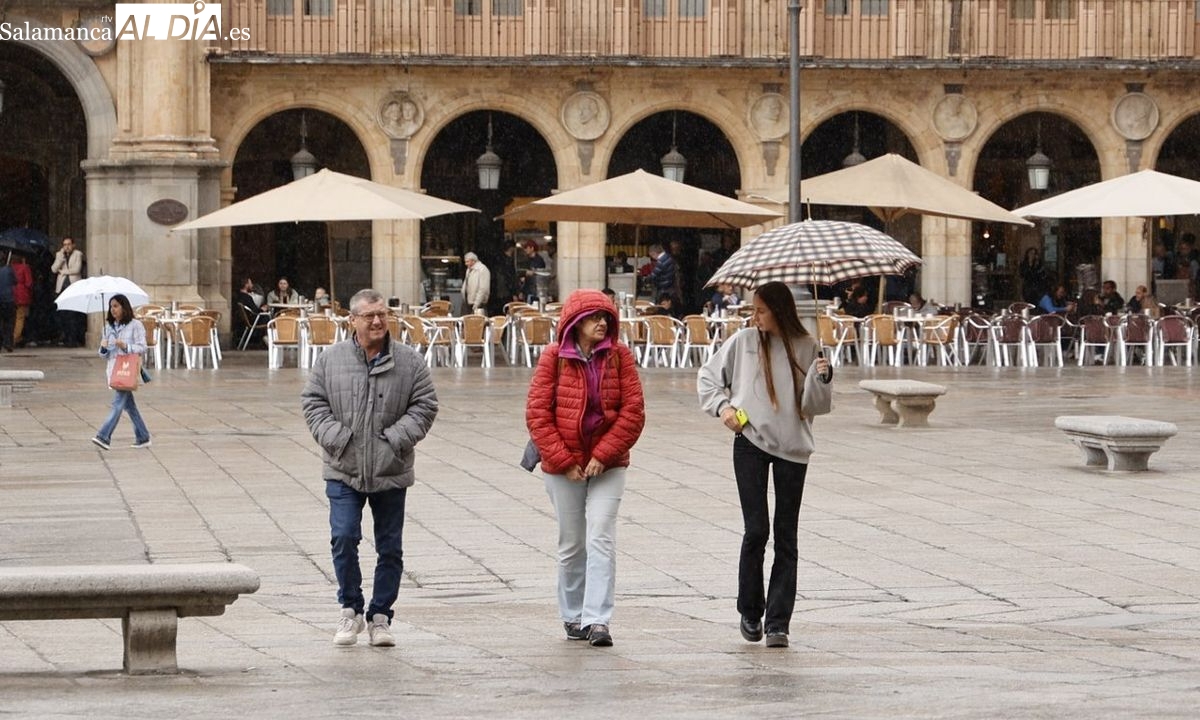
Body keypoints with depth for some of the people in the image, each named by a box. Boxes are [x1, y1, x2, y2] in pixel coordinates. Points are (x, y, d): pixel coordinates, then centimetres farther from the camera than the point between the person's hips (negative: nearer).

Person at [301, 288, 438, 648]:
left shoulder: (409, 362, 1)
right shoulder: (330, 360, 2)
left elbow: (425, 405, 0)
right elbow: (313, 402, 4)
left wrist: (398, 437, -12)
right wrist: (334, 436, -10)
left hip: (391, 472, 1)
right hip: (344, 472, -1)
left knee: (390, 548, 6)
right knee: (344, 538, -10)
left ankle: (380, 617, 18)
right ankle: (351, 610, 9)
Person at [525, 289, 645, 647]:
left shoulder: (619, 356, -2)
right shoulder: (554, 357, -4)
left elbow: (633, 410, -5)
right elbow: (537, 413, -6)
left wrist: (603, 455, -12)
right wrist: (563, 461, -12)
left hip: (607, 466, 0)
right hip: (563, 467, 0)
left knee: (601, 540, -11)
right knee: (571, 544, 9)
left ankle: (597, 620, -14)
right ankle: (573, 617, 23)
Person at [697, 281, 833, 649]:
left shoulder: (807, 348, 1)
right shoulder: (744, 342, 2)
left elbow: (817, 406, 0)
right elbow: (707, 376, 14)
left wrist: (822, 377, -18)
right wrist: (723, 405, -1)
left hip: (793, 448, 0)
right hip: (750, 443, 0)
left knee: (785, 537, 2)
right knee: (756, 530, -6)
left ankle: (778, 621, 4)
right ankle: (750, 611, 12)